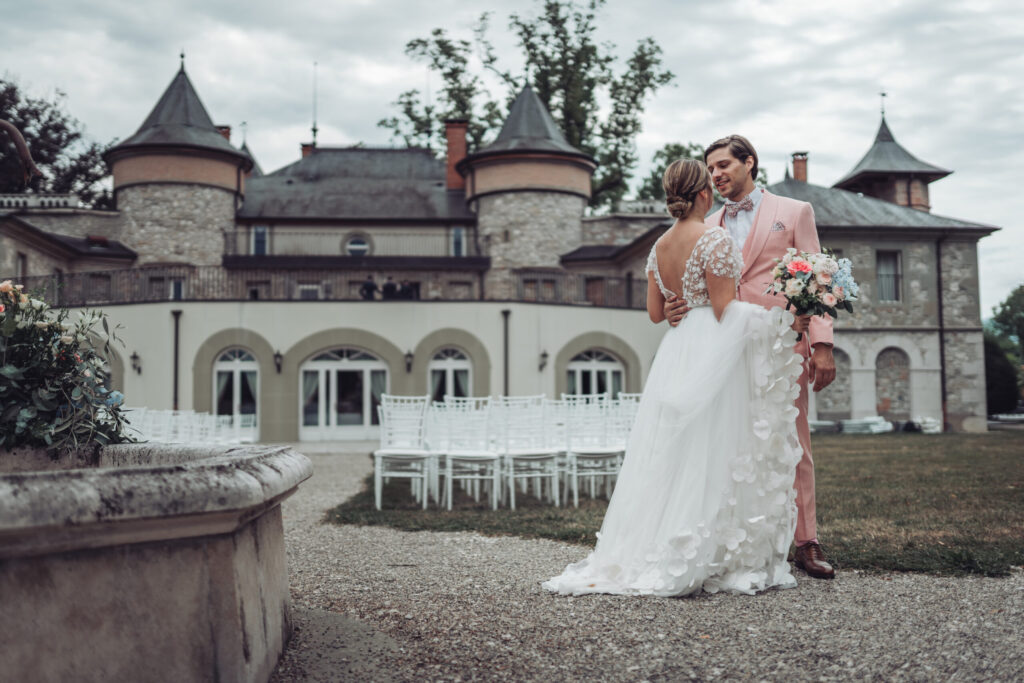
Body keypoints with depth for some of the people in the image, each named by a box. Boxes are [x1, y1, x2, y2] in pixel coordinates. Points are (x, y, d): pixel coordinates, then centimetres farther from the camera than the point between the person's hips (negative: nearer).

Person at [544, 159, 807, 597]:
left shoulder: (659, 246, 10)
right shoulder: (715, 240, -12)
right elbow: (726, 310, -14)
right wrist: (784, 319, -8)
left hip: (676, 355, 7)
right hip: (712, 351, -7)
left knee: (674, 456, 10)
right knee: (713, 456, -3)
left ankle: (646, 554, 12)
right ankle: (717, 560, 1)